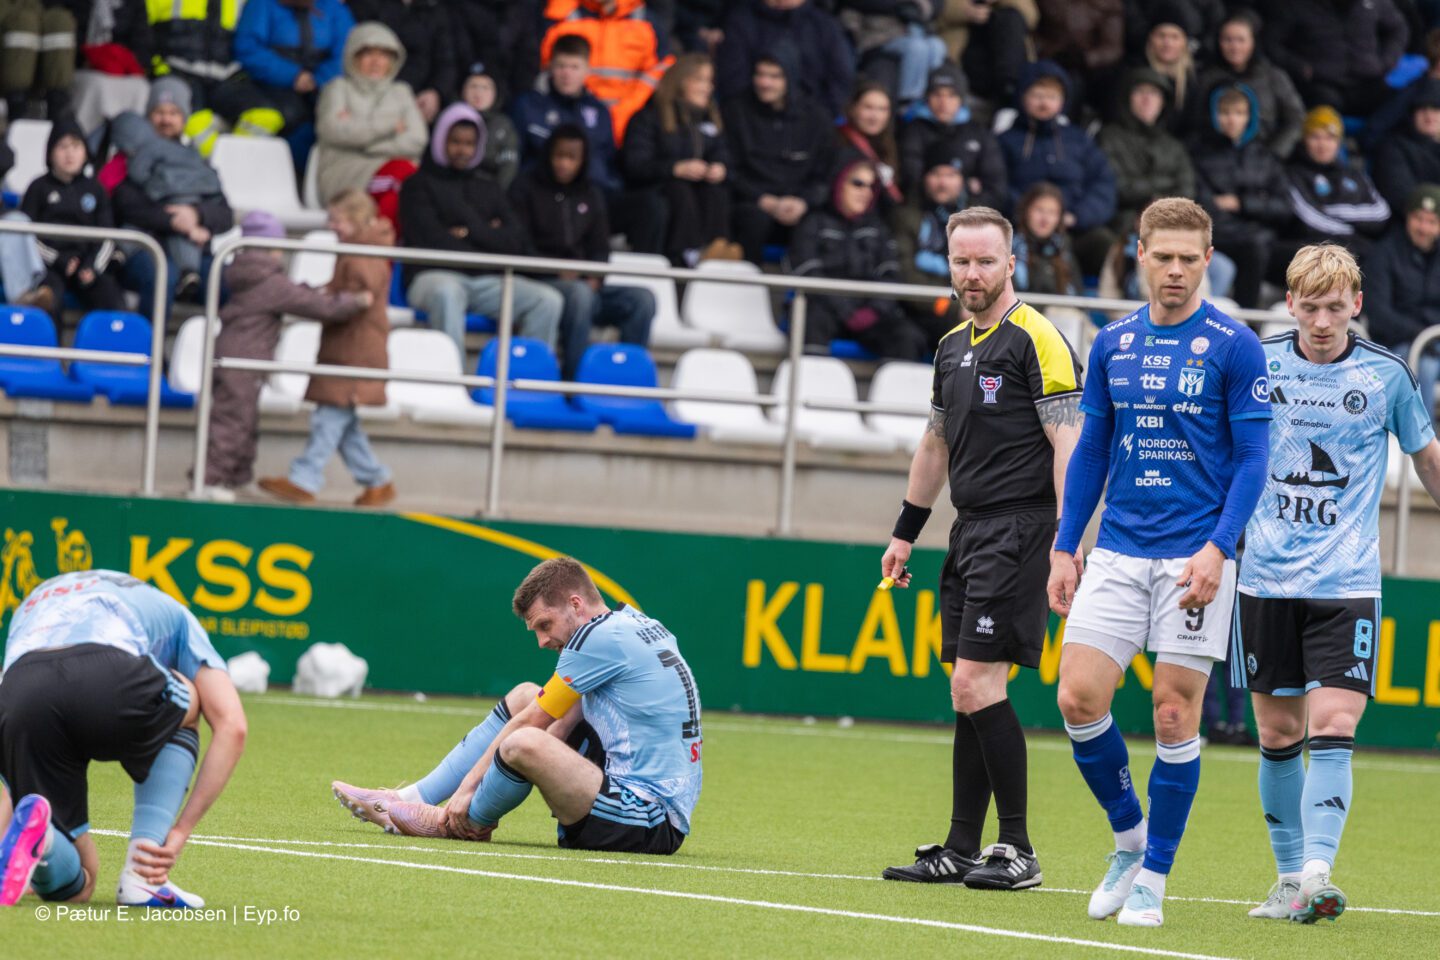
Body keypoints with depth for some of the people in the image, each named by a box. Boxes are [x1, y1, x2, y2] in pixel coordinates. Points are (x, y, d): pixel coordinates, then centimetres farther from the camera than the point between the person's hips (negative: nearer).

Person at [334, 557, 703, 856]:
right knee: (524, 695, 18)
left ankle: (458, 824, 1)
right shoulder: (636, 623, 13)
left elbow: (531, 724, -8)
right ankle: (412, 799, 15)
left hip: (653, 827, -11)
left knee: (524, 744, -31)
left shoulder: (601, 637, -15)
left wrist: (468, 787, 1)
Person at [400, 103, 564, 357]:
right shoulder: (420, 186, 12)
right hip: (436, 275, -4)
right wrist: (487, 235, 4)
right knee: (447, 293, -41)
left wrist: (472, 231, -3)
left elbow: (515, 244, 12)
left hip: (487, 281, 4)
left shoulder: (490, 190, 25)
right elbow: (431, 241, -4)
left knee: (549, 301, -20)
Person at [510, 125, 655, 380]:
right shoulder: (527, 189, 6)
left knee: (643, 299, -20)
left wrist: (594, 278, -6)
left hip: (585, 285, 5)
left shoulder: (591, 195, 20)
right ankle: (573, 381, -37)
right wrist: (558, 273, -15)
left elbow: (600, 247, 16)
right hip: (541, 281, -5)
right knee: (579, 293, -38)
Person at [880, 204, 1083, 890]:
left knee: (978, 684, -14)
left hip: (1018, 528, -8)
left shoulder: (1036, 339, -9)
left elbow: (1068, 442, -13)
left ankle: (1017, 851, -9)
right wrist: (905, 532, 27)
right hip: (969, 528, 8)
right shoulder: (952, 346, 16)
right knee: (966, 693, 8)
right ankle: (962, 851, 11)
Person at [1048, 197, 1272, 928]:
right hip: (1118, 552, 4)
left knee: (1176, 712, -3)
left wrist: (1218, 549, -16)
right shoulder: (1113, 344, 9)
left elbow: (1253, 459, -5)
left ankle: (1153, 876, 9)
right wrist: (1065, 547, 10)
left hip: (1195, 556, -4)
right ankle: (1128, 836, 15)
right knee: (1079, 697, -6)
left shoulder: (1234, 347, -4)